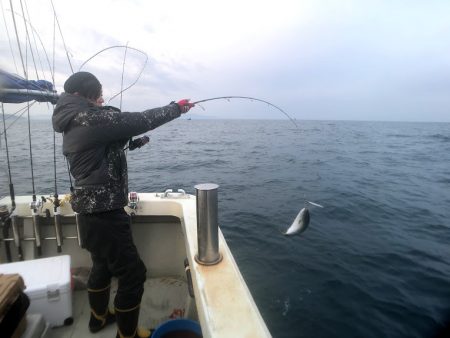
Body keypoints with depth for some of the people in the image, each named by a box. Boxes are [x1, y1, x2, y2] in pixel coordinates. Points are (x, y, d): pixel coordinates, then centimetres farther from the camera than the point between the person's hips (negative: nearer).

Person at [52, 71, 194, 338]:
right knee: (133, 273, 0)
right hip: (103, 212, -11)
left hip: (93, 209, 11)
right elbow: (140, 121, -15)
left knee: (103, 264, 27)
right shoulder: (90, 117, -16)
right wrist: (177, 108, -4)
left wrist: (134, 140, 7)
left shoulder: (73, 124, 13)